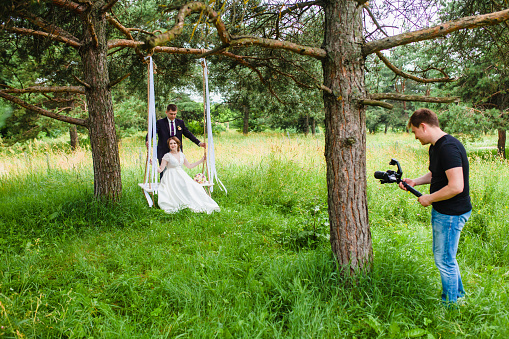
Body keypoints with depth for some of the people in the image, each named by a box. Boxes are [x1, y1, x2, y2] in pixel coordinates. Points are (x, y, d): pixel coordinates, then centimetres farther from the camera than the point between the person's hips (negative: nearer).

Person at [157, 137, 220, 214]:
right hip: (172, 178, -5)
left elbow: (189, 166, 22)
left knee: (194, 187, -21)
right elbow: (160, 169, -7)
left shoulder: (181, 154, 14)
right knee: (184, 187, -32)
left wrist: (201, 160, 22)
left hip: (182, 176, 5)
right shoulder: (167, 156, -3)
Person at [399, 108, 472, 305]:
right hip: (441, 211, 10)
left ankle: (450, 303, 20)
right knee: (441, 255, 22)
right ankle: (458, 293, 40)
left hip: (451, 214, -10)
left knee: (444, 260, 2)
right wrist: (415, 182, 8)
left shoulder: (448, 148, -25)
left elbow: (456, 187, -31)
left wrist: (429, 199, -18)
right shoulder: (435, 147, 8)